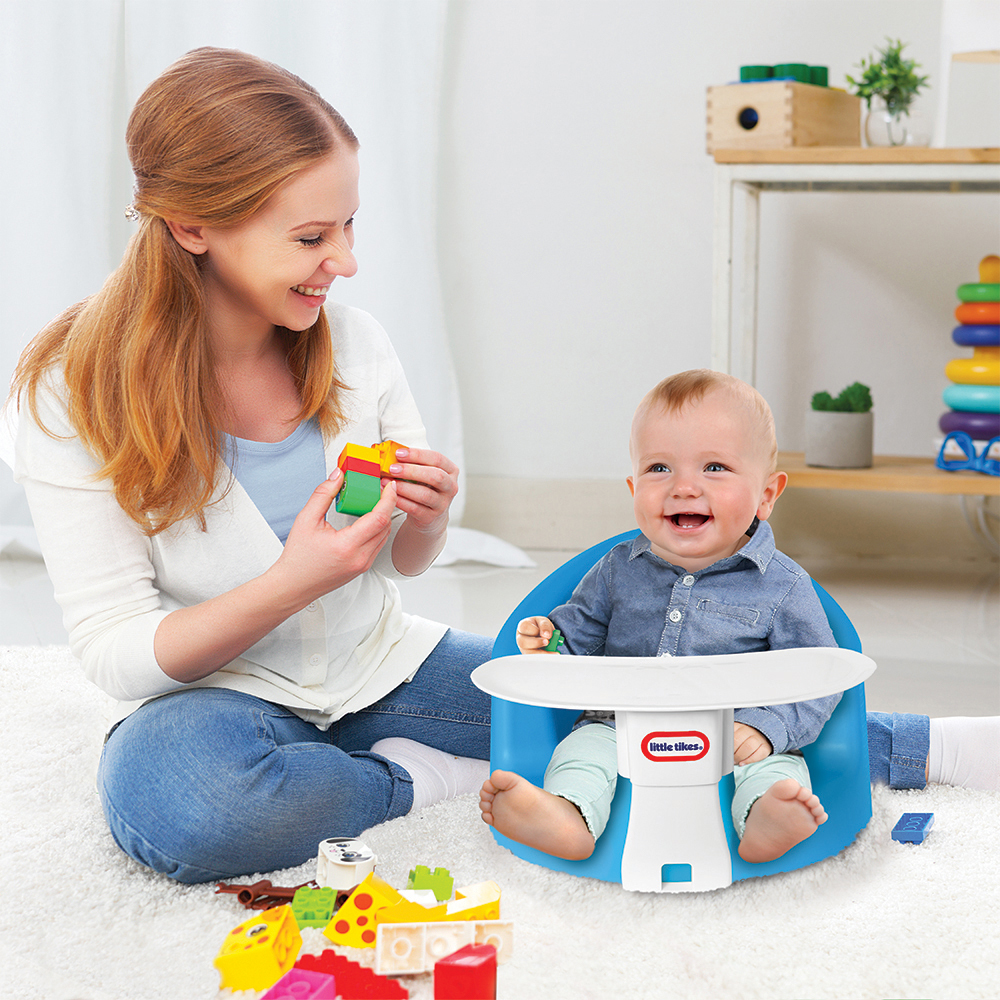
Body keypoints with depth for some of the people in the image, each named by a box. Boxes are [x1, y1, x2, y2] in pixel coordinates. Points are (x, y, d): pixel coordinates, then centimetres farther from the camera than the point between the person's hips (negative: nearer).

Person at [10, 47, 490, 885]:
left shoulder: (355, 342, -5)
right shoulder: (73, 394, -16)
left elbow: (406, 562, 9)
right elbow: (117, 656, -16)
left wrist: (426, 520, -16)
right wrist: (293, 583, -31)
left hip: (381, 666, 4)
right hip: (216, 697, -3)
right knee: (179, 805, -38)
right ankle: (420, 780, -12)